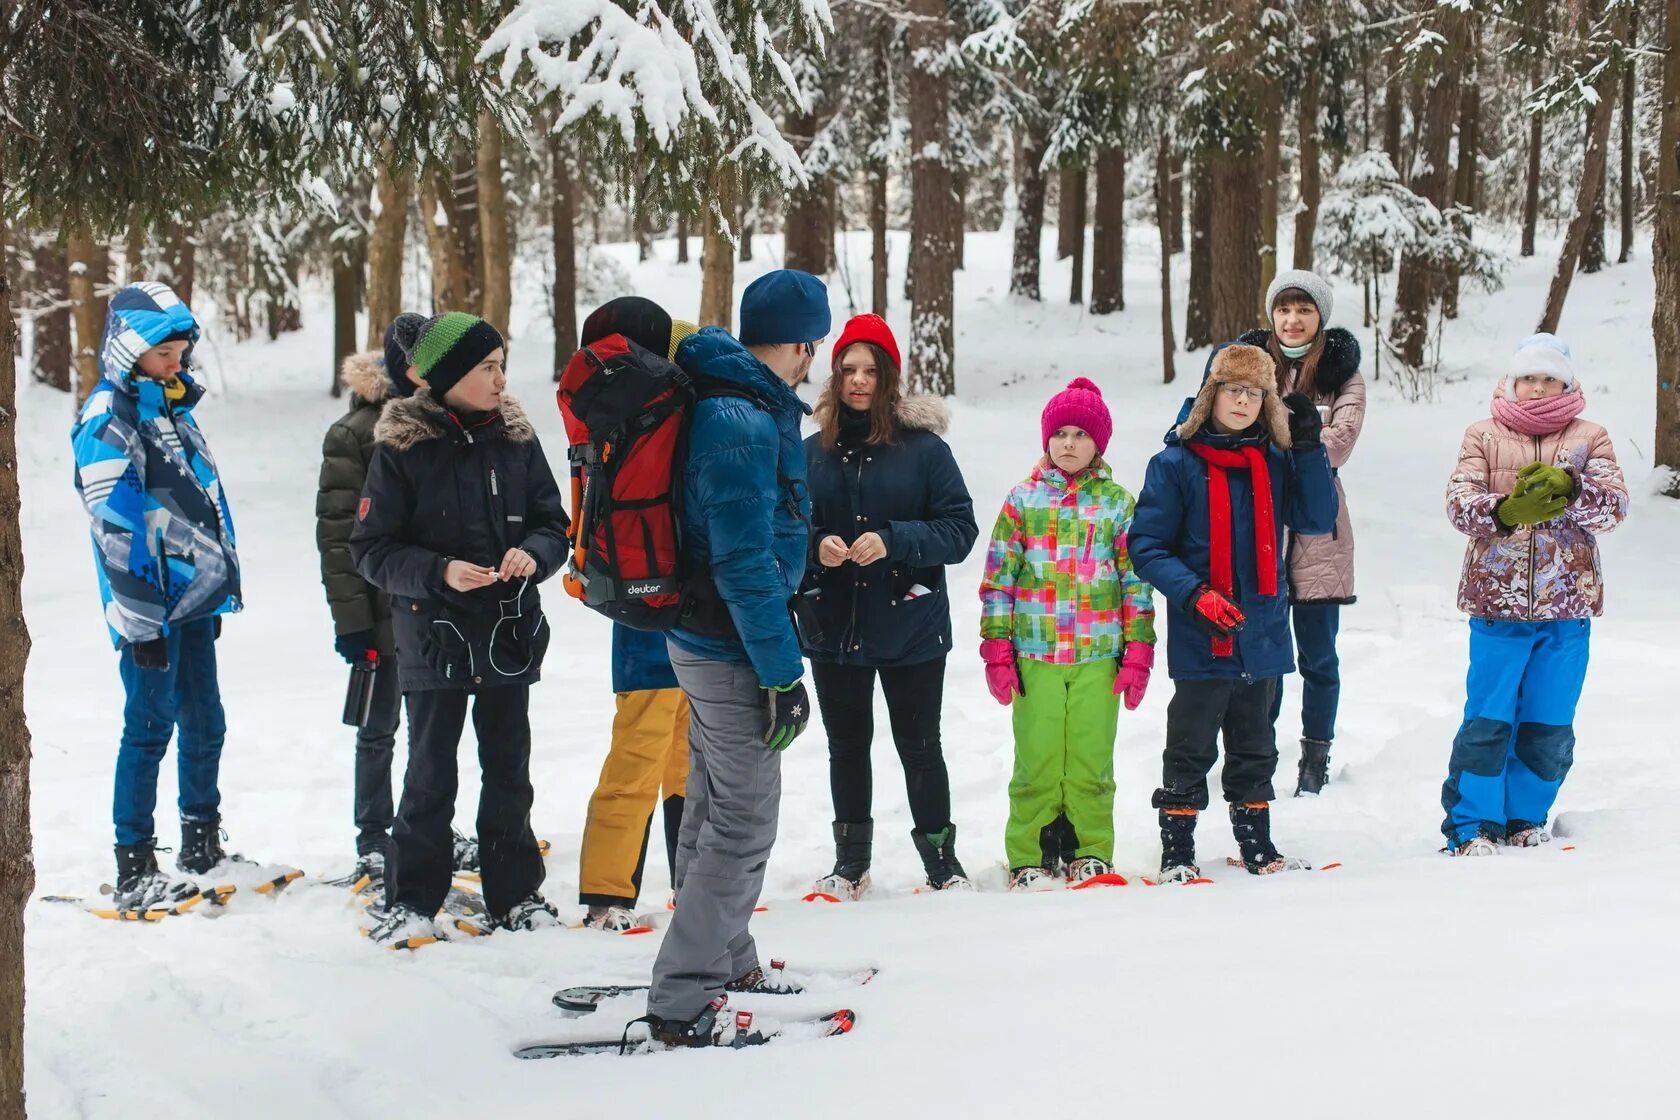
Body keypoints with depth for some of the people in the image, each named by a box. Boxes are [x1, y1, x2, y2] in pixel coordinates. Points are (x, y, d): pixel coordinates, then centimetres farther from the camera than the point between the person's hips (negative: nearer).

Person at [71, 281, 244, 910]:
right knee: (151, 726, -6)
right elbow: (116, 528, -18)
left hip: (194, 599, 8)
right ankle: (134, 872, -1)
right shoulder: (108, 419, -13)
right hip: (152, 605, -8)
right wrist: (141, 621, -19)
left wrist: (221, 585, 21)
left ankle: (201, 846, 26)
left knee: (204, 723, 14)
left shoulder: (173, 407, 14)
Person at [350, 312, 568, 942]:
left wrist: (534, 553, -11)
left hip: (510, 634, 3)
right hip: (433, 637, -3)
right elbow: (372, 548, -7)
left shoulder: (515, 438, 3)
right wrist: (439, 573, -21)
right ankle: (411, 900, 13)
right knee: (431, 775, 2)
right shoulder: (401, 447, -7)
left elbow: (553, 523, 10)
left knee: (509, 771, 10)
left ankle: (515, 893, 22)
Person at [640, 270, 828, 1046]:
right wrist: (782, 674, -21)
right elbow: (746, 561, -24)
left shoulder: (724, 405, 8)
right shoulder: (743, 423, -23)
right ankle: (680, 1003, -4)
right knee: (745, 825, -6)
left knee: (717, 809, 22)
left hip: (703, 640, 10)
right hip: (734, 650, -10)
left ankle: (723, 959, 38)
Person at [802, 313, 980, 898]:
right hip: (833, 630, 3)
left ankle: (942, 861, 20)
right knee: (847, 748, 13)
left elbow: (960, 530, -8)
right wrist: (815, 548, -15)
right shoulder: (813, 452, 3)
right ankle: (851, 864, 26)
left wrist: (893, 541, -21)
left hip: (911, 630, -3)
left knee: (919, 747, 6)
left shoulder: (923, 447, -5)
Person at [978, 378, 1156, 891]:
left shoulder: (1118, 504, 7)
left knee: (1090, 760, 2)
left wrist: (1138, 653, 3)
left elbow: (1137, 582, 8)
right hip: (1035, 656, 0)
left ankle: (1090, 851, 15)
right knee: (1036, 760, 0)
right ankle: (1028, 858, 9)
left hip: (1098, 657, 0)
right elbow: (998, 579, 6)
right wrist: (997, 651, 0)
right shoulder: (1023, 500, 6)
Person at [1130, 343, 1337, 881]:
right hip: (1200, 636, -4)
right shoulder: (1176, 463, -6)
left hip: (1262, 630, 4)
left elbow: (1316, 522, -1)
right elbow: (1146, 545, -7)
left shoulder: (1276, 462, 7)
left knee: (1255, 748, 15)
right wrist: (1194, 594, -21)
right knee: (1191, 749, 2)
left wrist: (1309, 449, -10)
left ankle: (1257, 845, 25)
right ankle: (1176, 851, 10)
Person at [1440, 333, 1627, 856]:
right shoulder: (1484, 436, 6)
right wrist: (1505, 510, -27)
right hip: (1497, 602, -1)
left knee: (1549, 724, 7)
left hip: (1568, 605, 1)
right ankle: (1471, 824, 2)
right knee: (1488, 719, -4)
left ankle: (1525, 817, 20)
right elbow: (1459, 501, -7)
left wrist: (1567, 488, -24)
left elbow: (1614, 505, -5)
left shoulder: (1588, 439, 8)